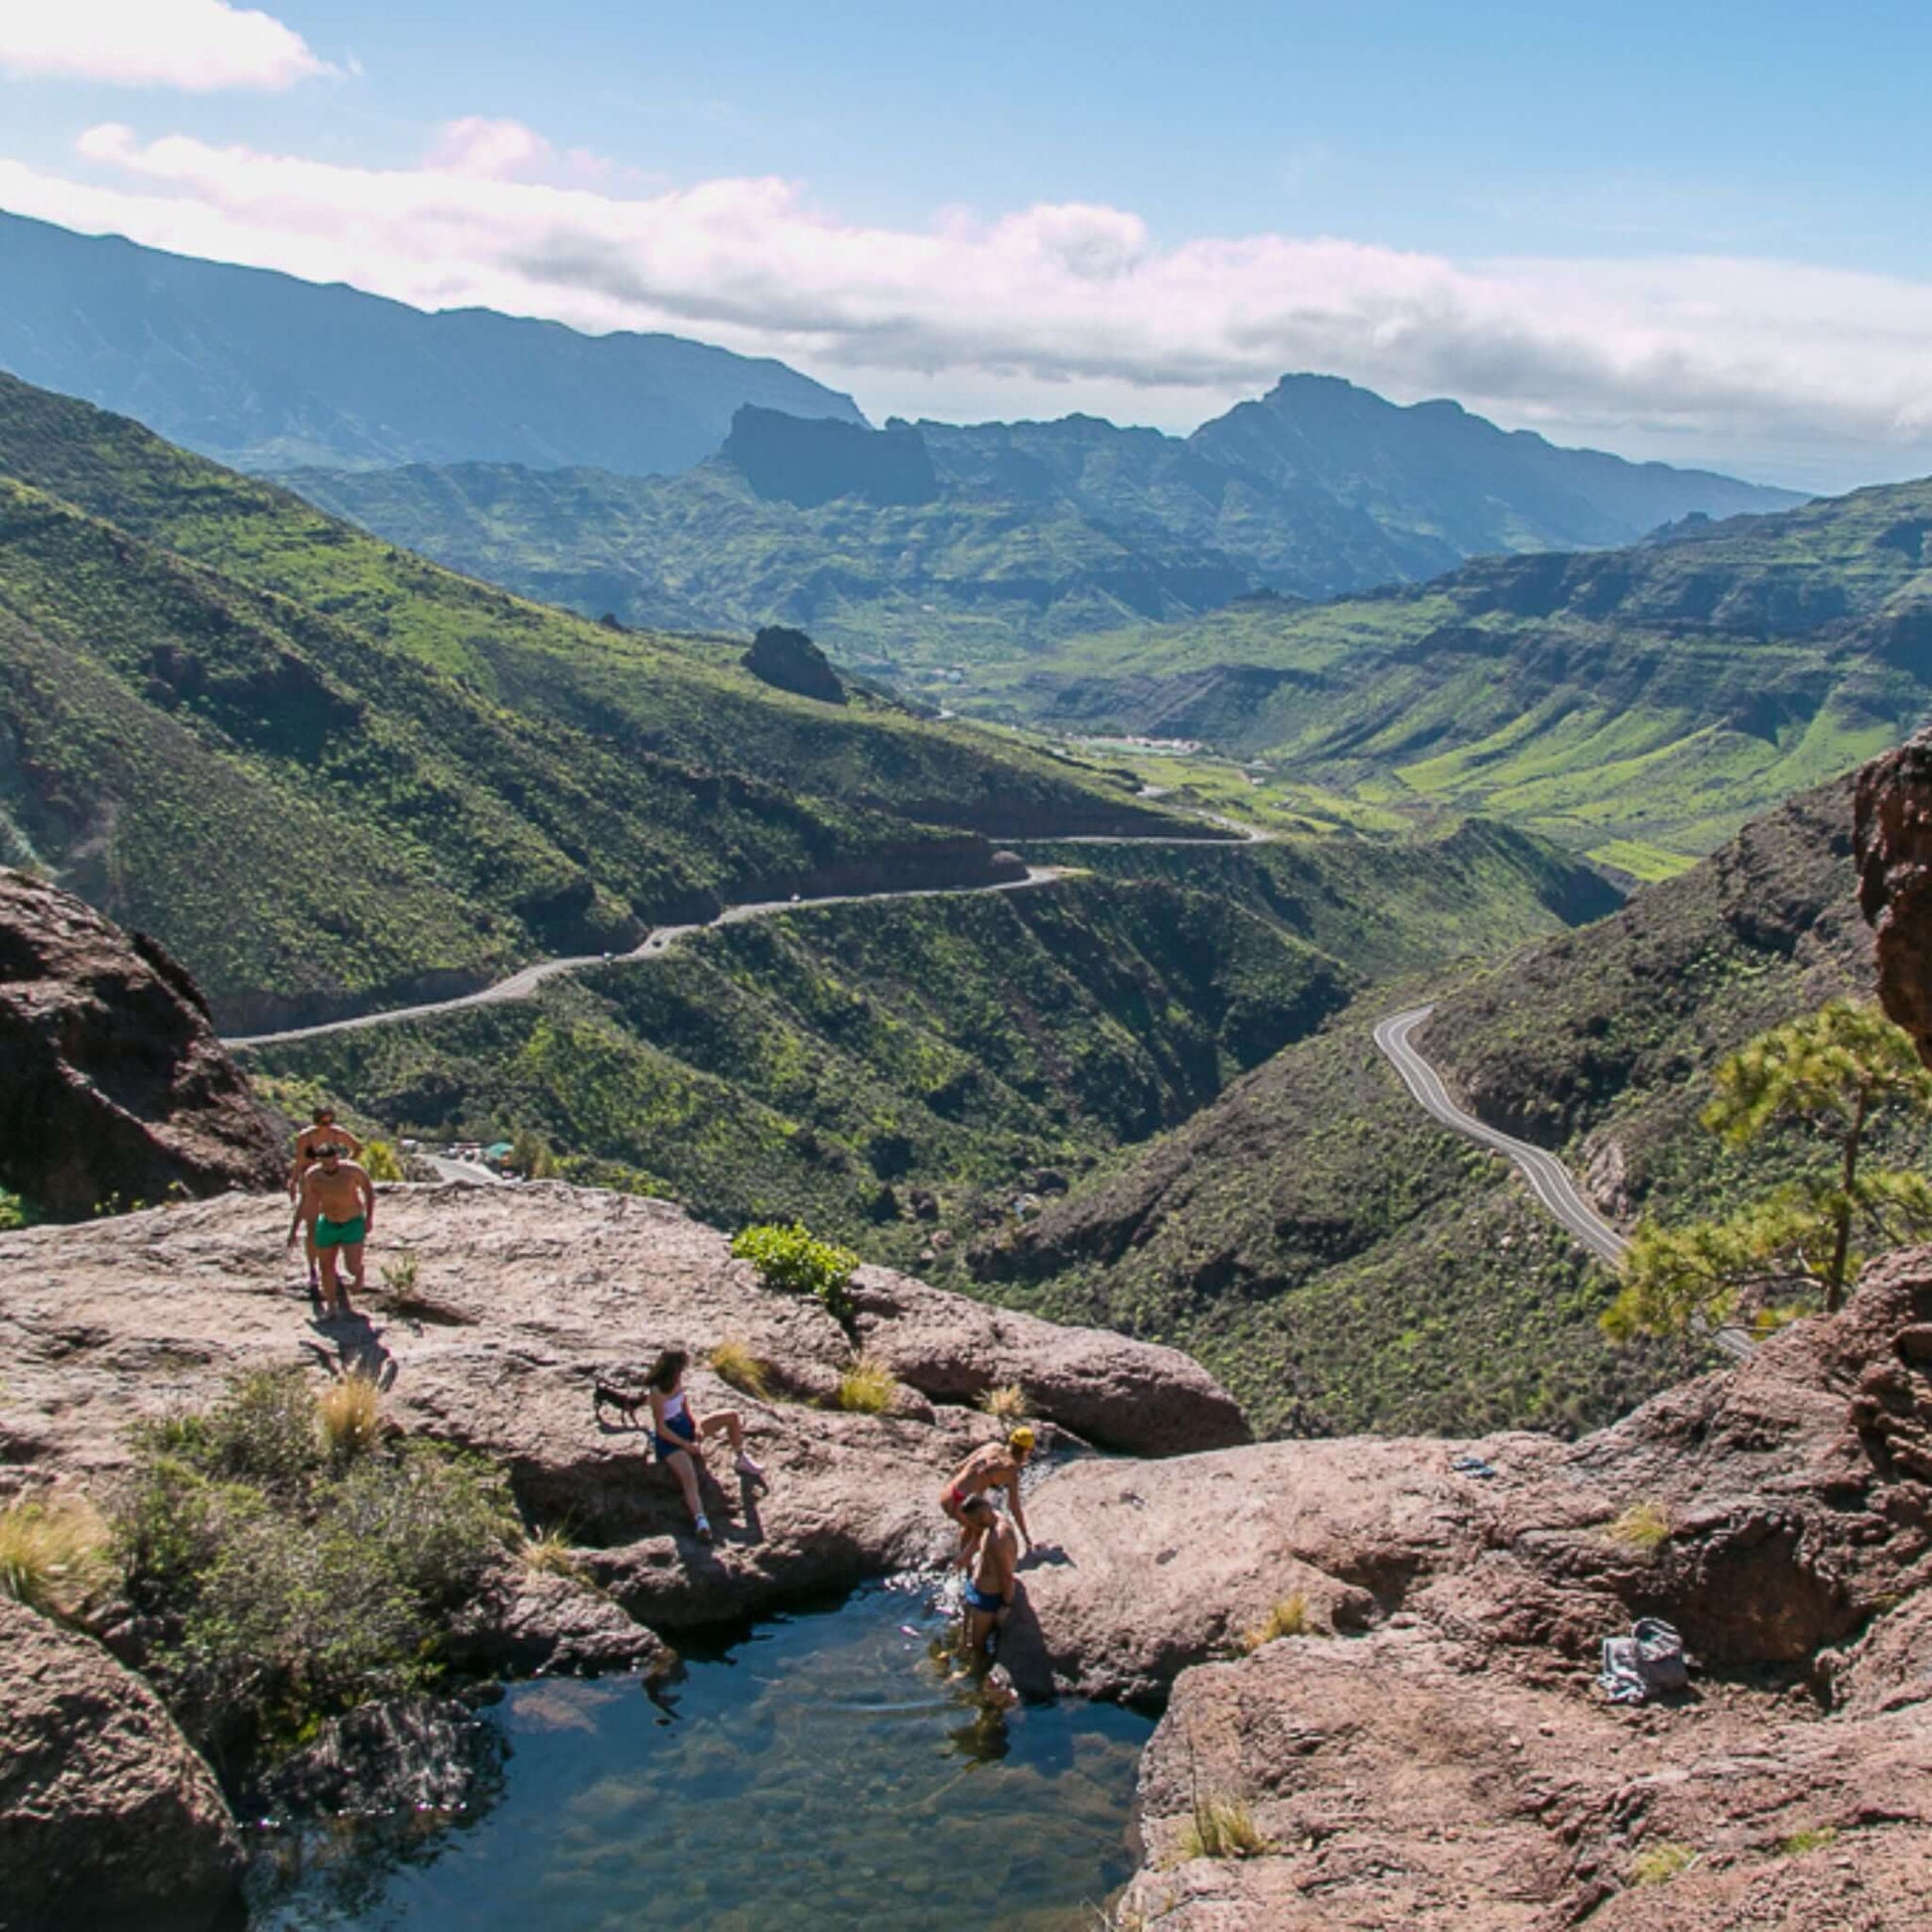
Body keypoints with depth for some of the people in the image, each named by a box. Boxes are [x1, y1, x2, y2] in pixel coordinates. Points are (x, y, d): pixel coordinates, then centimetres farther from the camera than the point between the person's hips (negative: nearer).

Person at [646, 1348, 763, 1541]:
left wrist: (697, 1425, -8)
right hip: (669, 1438, -8)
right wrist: (687, 1445, -21)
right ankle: (700, 1520, -49)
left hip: (685, 1425, 8)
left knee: (732, 1415, 3)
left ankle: (740, 1460, 21)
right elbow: (661, 1429, -23)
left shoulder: (678, 1382, -3)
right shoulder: (657, 1393, -26)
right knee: (688, 1476, -33)